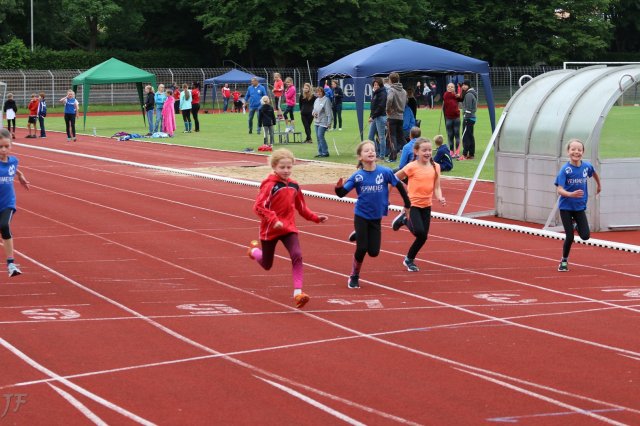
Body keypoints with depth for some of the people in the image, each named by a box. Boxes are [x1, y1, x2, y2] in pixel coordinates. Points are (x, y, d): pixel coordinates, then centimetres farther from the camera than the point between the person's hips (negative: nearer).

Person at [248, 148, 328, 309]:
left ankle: (298, 293, -22)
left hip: (289, 228, 4)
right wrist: (273, 220, -33)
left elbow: (301, 207, 15)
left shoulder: (294, 186, 1)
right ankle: (254, 250, 50)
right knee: (267, 265, 14)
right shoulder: (269, 185, -17)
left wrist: (315, 217, 6)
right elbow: (258, 206, -24)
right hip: (270, 230, -4)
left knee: (297, 255, -21)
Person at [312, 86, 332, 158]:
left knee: (320, 136, -14)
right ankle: (320, 152, 14)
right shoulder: (316, 100, 13)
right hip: (316, 121, 8)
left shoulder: (326, 100, -10)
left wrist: (329, 122, -17)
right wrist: (313, 113, 1)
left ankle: (325, 152, -8)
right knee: (318, 137, 8)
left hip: (323, 122, -8)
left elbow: (329, 112, -13)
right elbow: (314, 109, 25)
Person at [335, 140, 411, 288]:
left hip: (376, 218, 2)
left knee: (373, 252, -1)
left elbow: (399, 185, 3)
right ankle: (354, 277, 15)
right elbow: (342, 193, -10)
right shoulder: (357, 176, -10)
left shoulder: (385, 172, -10)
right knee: (361, 249, -7)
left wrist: (407, 204, 9)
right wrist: (338, 188, -33)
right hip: (361, 217, -1)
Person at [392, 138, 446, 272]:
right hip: (412, 204, -5)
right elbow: (394, 178, -5)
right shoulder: (412, 167, -13)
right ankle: (404, 220, 11)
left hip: (426, 205, 5)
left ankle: (409, 260, 25)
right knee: (420, 232, -19)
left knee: (423, 237, 5)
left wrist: (440, 198, -17)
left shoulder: (435, 167, 0)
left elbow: (437, 187, 3)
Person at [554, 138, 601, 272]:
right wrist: (571, 194, -41)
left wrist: (598, 185, 33)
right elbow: (559, 190, -23)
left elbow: (594, 173, 18)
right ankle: (564, 261, 20)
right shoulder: (565, 169, -17)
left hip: (580, 207, 3)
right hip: (566, 207, -3)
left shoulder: (587, 166, -7)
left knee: (585, 236, -6)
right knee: (569, 237, -3)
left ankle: (577, 225, 28)